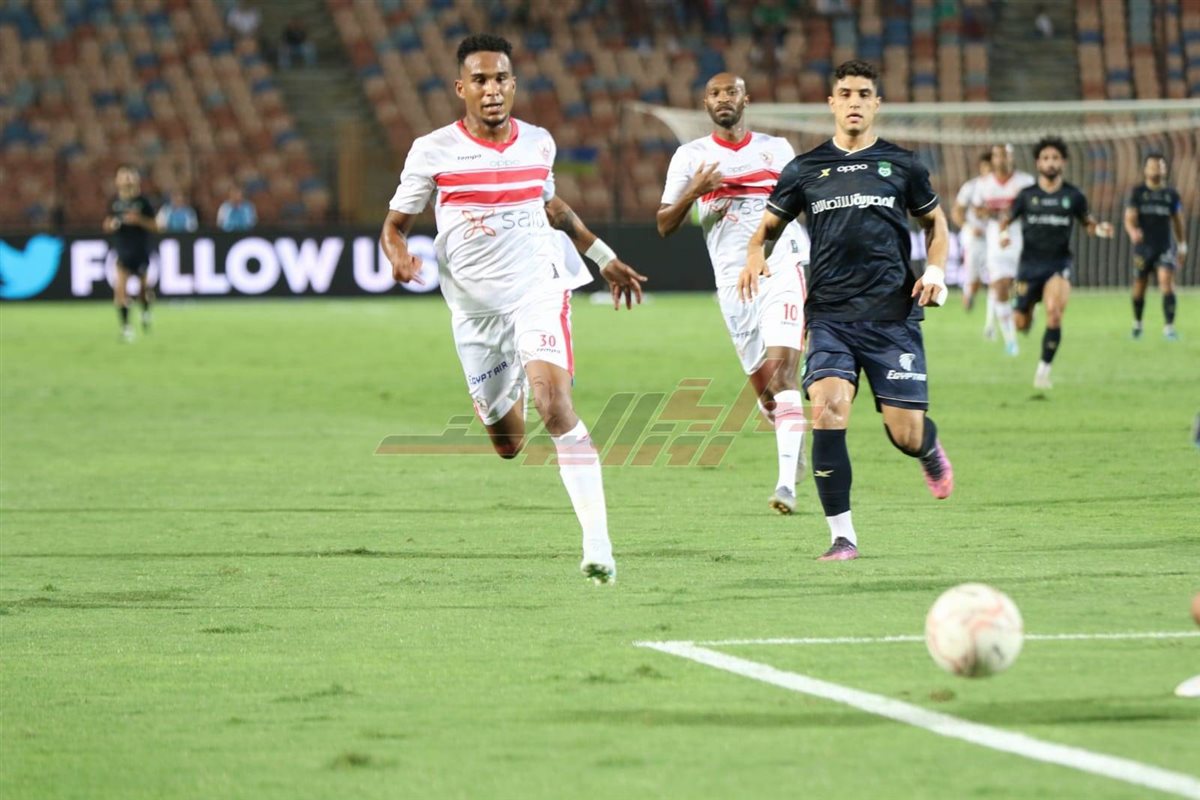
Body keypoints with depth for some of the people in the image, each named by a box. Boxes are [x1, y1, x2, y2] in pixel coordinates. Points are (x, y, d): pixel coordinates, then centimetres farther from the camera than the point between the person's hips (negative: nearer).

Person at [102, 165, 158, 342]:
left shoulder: (143, 201, -7)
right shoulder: (115, 202, 0)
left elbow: (155, 227, -5)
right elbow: (107, 225, 11)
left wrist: (139, 220, -21)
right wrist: (111, 225, -12)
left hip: (141, 252, -1)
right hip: (122, 252, 1)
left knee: (143, 286, 13)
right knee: (119, 288, -15)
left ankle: (145, 311, 45)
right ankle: (125, 326, -8)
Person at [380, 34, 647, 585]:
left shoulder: (538, 143, 4)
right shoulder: (433, 152, -5)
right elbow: (394, 225, 3)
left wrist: (603, 257, 27)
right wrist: (398, 257, -20)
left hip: (537, 292, 0)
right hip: (474, 308, 1)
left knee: (552, 400, -26)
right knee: (507, 445, 9)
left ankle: (597, 545, -28)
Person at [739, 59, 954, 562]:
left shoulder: (900, 165, 7)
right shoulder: (805, 170, 8)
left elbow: (934, 222, 20)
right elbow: (769, 224, 18)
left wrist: (934, 269, 2)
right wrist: (755, 255, -4)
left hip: (893, 314, 0)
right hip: (830, 316, 0)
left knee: (905, 435, -2)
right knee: (827, 409, -21)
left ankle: (930, 448, 39)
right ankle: (842, 535, -13)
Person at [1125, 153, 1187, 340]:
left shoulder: (1171, 194, 5)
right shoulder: (1138, 192, 0)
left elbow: (1177, 220, 17)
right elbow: (1129, 219, -8)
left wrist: (1182, 245, 21)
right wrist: (1133, 232, -30)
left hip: (1166, 246, 0)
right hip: (1143, 246, 0)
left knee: (1166, 280, -18)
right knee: (1139, 287, 8)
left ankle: (1169, 326, -18)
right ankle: (1137, 323, 32)